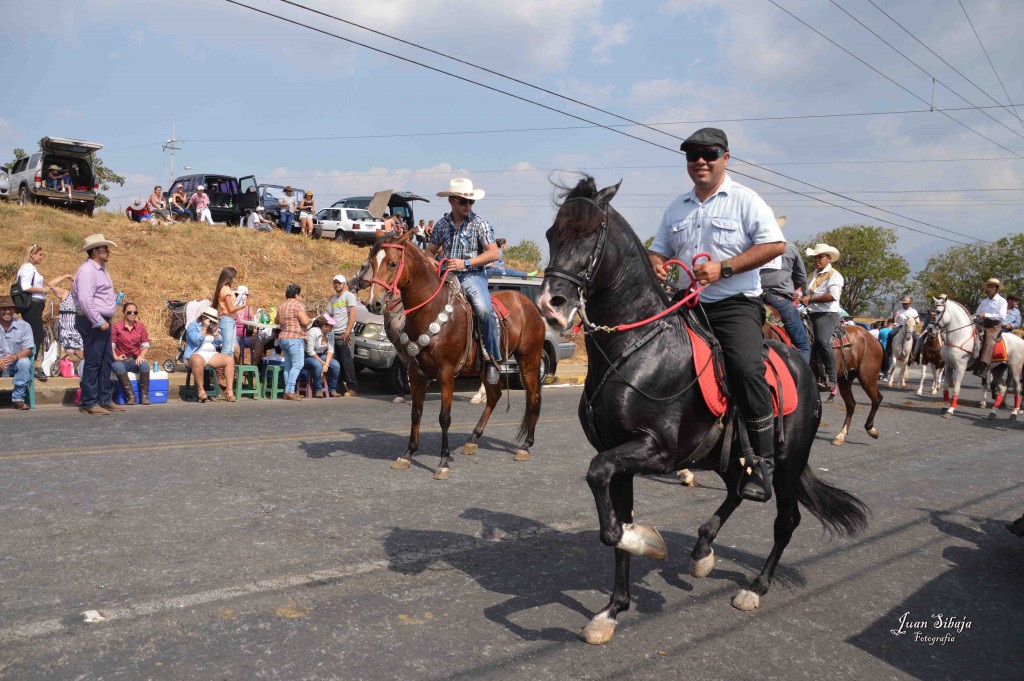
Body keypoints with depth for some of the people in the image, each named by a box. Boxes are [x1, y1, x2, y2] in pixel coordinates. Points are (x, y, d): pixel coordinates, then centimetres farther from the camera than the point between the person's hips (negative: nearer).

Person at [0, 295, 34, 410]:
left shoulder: (24, 326, -2)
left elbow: (28, 350, -4)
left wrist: (15, 356, -26)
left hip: (16, 364, 0)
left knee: (25, 362, -33)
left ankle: (17, 399, -24)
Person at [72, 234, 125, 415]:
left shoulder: (100, 268, 15)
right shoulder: (87, 270, -16)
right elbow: (85, 300, -24)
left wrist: (113, 298, 12)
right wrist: (99, 321, -22)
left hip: (102, 321, 10)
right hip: (92, 322, -10)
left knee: (106, 362, 13)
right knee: (92, 363, -4)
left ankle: (105, 400, 21)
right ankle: (89, 403, 3)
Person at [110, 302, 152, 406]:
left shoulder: (141, 326, 8)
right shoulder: (116, 326, -1)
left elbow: (145, 346, 7)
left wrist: (141, 356, -12)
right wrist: (116, 357, -21)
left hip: (135, 360, 2)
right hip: (121, 360, -2)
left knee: (145, 365, -32)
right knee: (118, 367, -37)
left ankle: (144, 395, -24)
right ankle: (130, 395, -32)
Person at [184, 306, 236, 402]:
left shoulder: (214, 327, 19)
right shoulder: (193, 325, 0)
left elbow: (218, 343, 10)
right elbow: (196, 340, -16)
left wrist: (215, 330, -2)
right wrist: (204, 328, -13)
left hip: (211, 355, 6)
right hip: (196, 354, -6)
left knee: (230, 359, -18)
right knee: (198, 361, -43)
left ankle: (229, 390, -22)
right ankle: (201, 391, -36)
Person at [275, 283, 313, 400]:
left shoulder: (282, 306, 19)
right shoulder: (298, 304, -8)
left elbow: (276, 321, 34)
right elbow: (305, 321, -17)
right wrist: (310, 320, 3)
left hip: (283, 338, 9)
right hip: (295, 339, -9)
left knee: (288, 366, 9)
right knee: (297, 365, -9)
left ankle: (288, 391, 8)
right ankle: (290, 391, -17)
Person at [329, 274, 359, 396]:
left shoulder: (349, 296, 0)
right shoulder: (333, 299, 21)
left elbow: (352, 315, -9)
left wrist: (347, 332, -18)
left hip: (344, 334, -6)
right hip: (333, 334, 6)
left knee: (347, 361, -7)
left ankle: (352, 388, -5)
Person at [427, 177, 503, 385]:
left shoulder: (480, 224, -1)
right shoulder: (441, 224, 11)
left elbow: (494, 253, -8)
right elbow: (430, 251, 19)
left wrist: (465, 263, -15)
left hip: (472, 276, -4)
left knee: (484, 309, -31)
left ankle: (493, 359, -18)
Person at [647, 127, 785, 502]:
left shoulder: (745, 200, -1)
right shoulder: (677, 207, 16)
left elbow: (775, 244, -10)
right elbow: (658, 249, 21)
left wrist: (724, 268, -19)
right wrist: (655, 264, -4)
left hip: (735, 305, -6)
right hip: (690, 306, 6)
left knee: (746, 368, -26)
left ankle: (763, 462, -16)